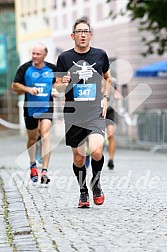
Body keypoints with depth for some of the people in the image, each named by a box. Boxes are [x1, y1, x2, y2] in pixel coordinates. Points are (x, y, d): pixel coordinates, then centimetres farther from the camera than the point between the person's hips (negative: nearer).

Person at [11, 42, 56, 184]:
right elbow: (15, 86, -4)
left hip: (47, 108, -1)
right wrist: (28, 89, -20)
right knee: (32, 138, 14)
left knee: (45, 135, -17)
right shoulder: (25, 68, -7)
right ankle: (33, 165, 39)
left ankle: (44, 171, -21)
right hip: (30, 108, 1)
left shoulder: (52, 69, -3)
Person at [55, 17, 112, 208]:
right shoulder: (64, 58, 2)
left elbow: (108, 78, 21)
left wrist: (105, 98, 7)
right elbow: (57, 88, 7)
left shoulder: (100, 55, 5)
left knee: (96, 151, -20)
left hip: (95, 112, 0)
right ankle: (83, 192, 27)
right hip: (73, 113, 1)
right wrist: (63, 83, -16)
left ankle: (96, 184, 8)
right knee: (78, 158, 5)